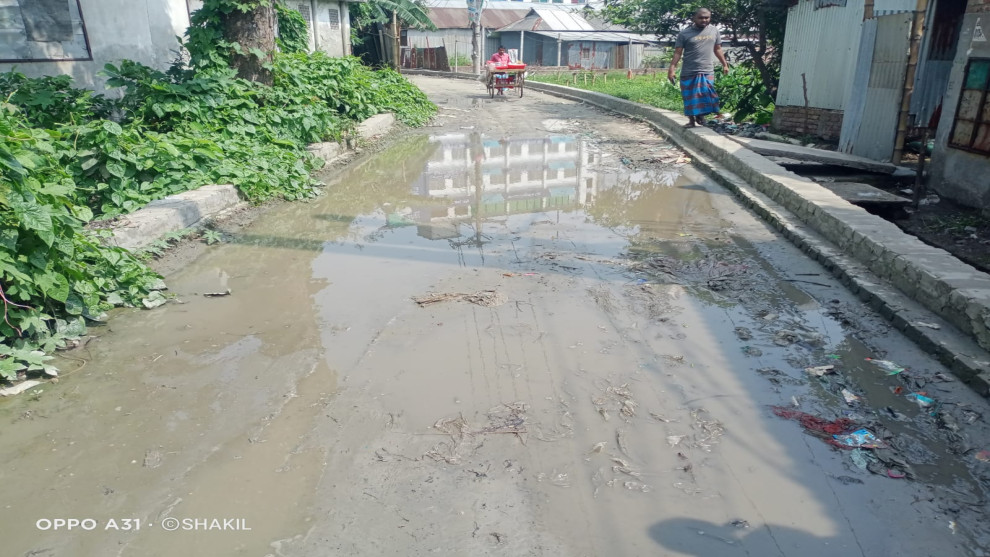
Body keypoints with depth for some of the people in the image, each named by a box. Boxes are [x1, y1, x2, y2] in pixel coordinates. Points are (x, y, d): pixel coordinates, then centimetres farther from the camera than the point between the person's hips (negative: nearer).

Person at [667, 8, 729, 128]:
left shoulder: (714, 31, 6)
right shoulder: (684, 33, -5)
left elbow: (717, 49, 16)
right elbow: (677, 53, -6)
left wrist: (724, 64, 16)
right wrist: (671, 69, -14)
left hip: (707, 71, 2)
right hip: (689, 72, -2)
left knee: (706, 97, -1)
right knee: (690, 98, 6)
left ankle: (701, 116, 15)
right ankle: (691, 120, 18)